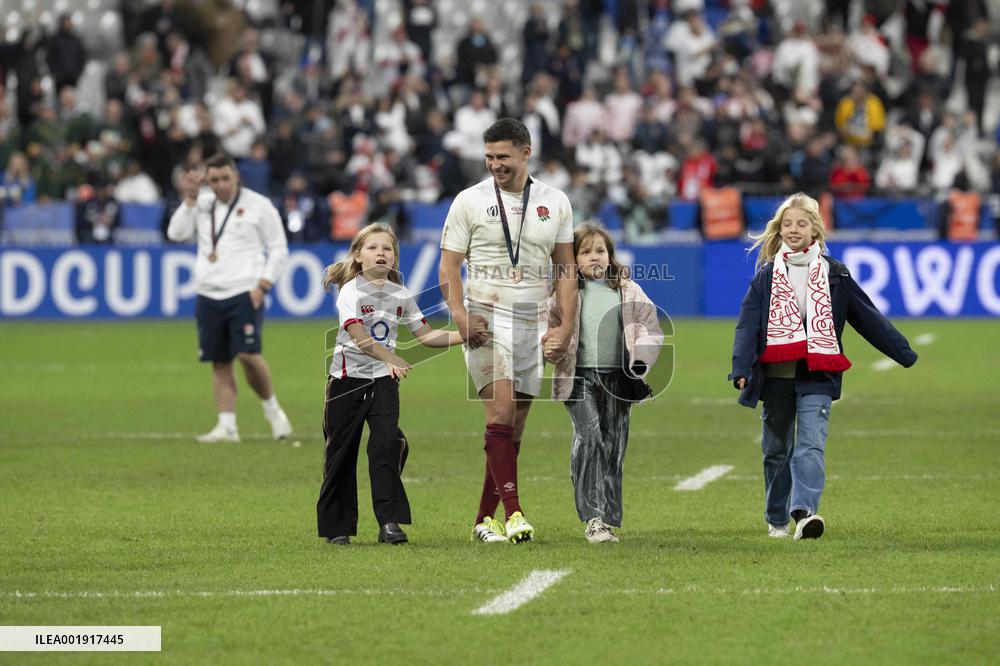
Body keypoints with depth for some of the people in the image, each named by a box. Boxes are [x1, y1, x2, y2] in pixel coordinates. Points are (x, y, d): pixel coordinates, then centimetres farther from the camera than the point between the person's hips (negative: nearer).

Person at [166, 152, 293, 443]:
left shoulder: (258, 205, 0)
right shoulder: (202, 205, 13)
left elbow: (279, 249, 2)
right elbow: (176, 233, 1)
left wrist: (263, 285, -9)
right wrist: (190, 198, -5)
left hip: (244, 293, -4)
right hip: (208, 295, 4)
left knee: (248, 354, -17)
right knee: (219, 362, 2)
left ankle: (272, 408, 6)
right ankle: (227, 426, 4)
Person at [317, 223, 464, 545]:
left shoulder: (400, 295, 5)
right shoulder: (350, 292, -11)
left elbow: (426, 335, 7)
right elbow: (360, 337, -24)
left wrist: (464, 335, -6)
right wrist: (392, 359, -39)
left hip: (383, 380, 3)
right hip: (348, 377, -3)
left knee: (387, 443, -15)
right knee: (341, 452, 3)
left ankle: (389, 521, -14)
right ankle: (337, 527, 14)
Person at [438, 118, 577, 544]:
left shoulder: (555, 203, 9)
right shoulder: (469, 201, 1)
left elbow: (565, 268, 13)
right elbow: (449, 266, 0)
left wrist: (566, 325, 3)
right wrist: (461, 316, -15)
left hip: (533, 324, 4)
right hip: (487, 319, -4)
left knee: (514, 428, 4)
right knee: (501, 410, -19)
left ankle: (485, 519, 11)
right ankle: (513, 511, -24)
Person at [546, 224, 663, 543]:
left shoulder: (628, 291, 9)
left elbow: (651, 328, 9)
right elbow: (551, 327, 6)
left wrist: (641, 361, -7)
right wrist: (550, 346, -17)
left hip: (617, 378, 3)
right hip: (579, 377, -3)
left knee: (613, 446, 5)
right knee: (589, 438, -18)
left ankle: (609, 521, 13)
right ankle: (592, 518, -17)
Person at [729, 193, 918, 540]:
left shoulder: (834, 274, 7)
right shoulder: (767, 276, 6)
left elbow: (868, 317, 11)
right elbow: (747, 325, -3)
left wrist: (905, 354, 11)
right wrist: (741, 369, -18)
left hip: (817, 376, -1)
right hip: (775, 375, 1)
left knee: (811, 445, -18)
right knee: (777, 449, 11)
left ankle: (804, 512, -32)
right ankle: (776, 519, 25)